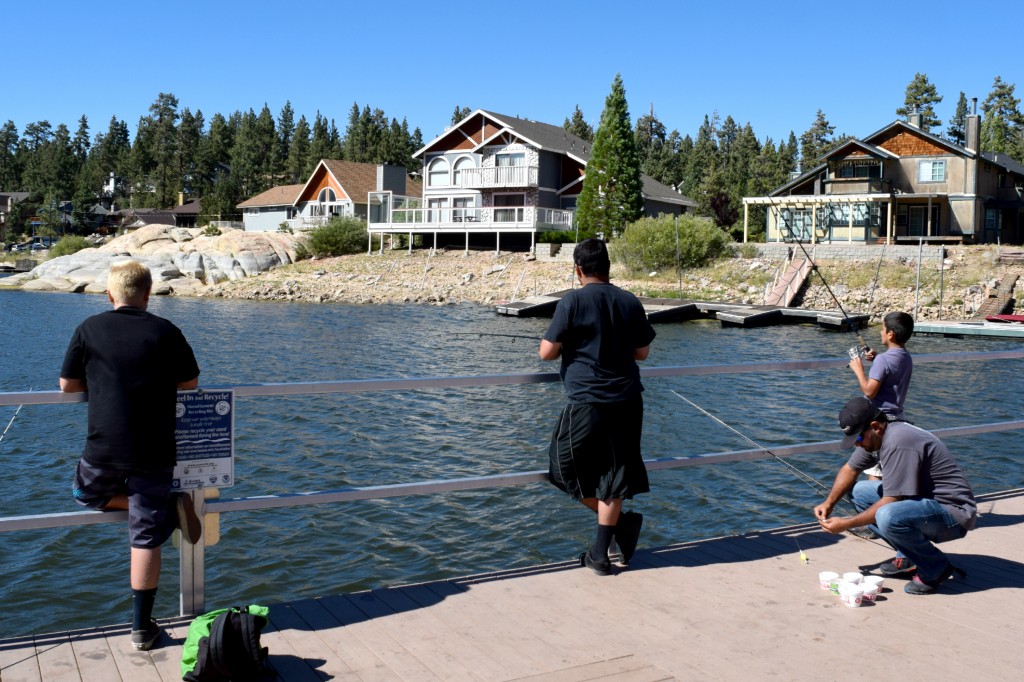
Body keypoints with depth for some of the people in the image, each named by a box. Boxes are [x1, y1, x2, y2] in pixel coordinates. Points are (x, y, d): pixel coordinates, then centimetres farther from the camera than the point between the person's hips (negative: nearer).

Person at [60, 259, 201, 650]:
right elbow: (190, 383, 5)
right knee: (146, 538, 5)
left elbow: (68, 385, 5)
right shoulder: (166, 332, -4)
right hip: (155, 453, 0)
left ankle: (167, 508, 10)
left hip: (103, 450, 0)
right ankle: (141, 627, 6)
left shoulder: (89, 330, -2)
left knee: (86, 494, 30)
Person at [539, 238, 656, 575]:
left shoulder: (573, 301, -9)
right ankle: (600, 554, 13)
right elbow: (642, 351, 12)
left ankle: (622, 521, 8)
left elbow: (547, 351, -9)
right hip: (627, 402, 5)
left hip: (586, 402, -5)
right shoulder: (630, 302, 4)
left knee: (567, 467, 14)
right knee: (611, 475, 10)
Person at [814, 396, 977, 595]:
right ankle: (909, 558, 11)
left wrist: (846, 524, -19)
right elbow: (850, 469, 18)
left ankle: (937, 567, -8)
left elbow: (890, 503, -25)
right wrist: (828, 503, 6)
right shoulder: (877, 436, 3)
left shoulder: (898, 444, -26)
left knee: (888, 517, -35)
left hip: (955, 512, -10)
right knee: (861, 491, 9)